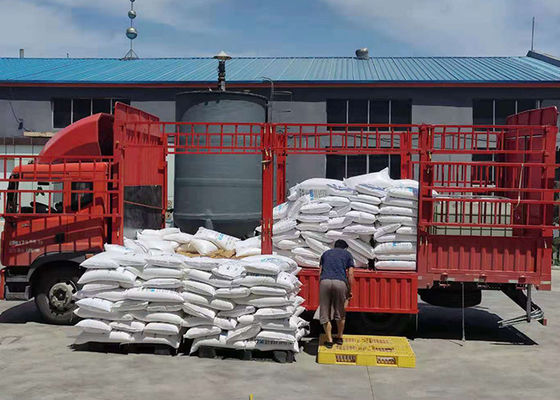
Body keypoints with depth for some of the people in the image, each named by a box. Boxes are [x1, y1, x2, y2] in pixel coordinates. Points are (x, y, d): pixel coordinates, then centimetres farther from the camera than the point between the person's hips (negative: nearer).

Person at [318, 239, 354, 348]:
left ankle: (329, 340, 9)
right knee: (340, 313, 17)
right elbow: (350, 274, 11)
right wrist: (350, 290, 17)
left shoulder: (326, 253, 27)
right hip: (340, 282, -1)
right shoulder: (347, 254, 20)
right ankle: (339, 337, 27)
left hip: (325, 281, 1)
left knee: (325, 313, 8)